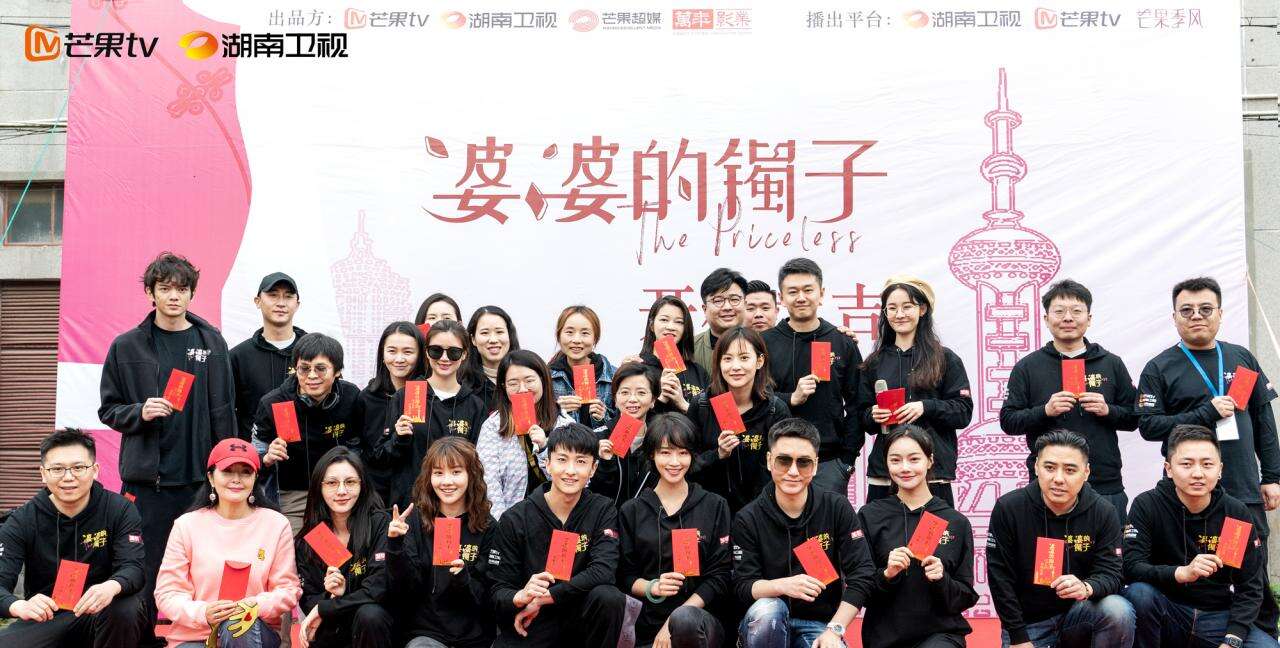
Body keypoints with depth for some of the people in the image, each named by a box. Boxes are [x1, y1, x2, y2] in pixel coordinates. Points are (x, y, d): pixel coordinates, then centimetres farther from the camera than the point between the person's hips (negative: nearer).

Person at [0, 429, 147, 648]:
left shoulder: (120, 510, -6)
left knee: (126, 609, -33)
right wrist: (19, 606, -40)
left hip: (100, 613, 0)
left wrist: (112, 586, -42)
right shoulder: (22, 521, -6)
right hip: (46, 617, 1)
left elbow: (133, 566, -16)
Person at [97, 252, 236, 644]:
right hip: (146, 479, -1)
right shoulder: (126, 347, 4)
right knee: (144, 572, 3)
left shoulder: (212, 343, 7)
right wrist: (140, 412, -12)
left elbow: (224, 411, 8)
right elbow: (109, 410, 9)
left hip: (201, 478, 1)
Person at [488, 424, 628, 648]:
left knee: (609, 597, -29)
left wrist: (542, 598, -21)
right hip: (526, 629, -2)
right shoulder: (515, 519, -3)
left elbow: (603, 570, -17)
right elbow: (498, 590, -5)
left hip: (579, 620, 2)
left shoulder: (603, 511, -1)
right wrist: (520, 597, -29)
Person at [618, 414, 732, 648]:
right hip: (649, 628, 0)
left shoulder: (715, 507, 8)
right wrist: (653, 587, -13)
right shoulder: (631, 512, 11)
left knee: (684, 620, -34)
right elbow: (624, 577, 10)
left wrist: (674, 623, -10)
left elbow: (720, 576, 1)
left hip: (701, 619, 0)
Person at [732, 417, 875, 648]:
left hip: (820, 625, 0)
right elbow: (743, 585, -9)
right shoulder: (747, 519, -3)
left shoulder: (837, 508, -1)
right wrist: (782, 585, -29)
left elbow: (861, 577, -5)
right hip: (766, 625, 0)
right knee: (767, 609, -34)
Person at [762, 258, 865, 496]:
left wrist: (847, 457, 0)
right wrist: (792, 399, -16)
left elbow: (856, 405, 7)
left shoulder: (843, 343, 7)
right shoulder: (765, 343, 4)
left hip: (829, 462, 1)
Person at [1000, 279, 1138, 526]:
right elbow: (1008, 421, 2)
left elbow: (1134, 418, 12)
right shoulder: (1027, 367, 5)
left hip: (1105, 486, 2)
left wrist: (1107, 410, -8)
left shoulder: (1111, 364, 10)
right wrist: (1045, 411, -13)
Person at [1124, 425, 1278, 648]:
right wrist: (1183, 573, -36)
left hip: (1218, 617, 2)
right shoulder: (1147, 505, -8)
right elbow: (1131, 567, -19)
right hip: (1167, 613, -2)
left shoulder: (1237, 513, -2)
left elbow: (1250, 587, -1)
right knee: (1139, 593, -33)